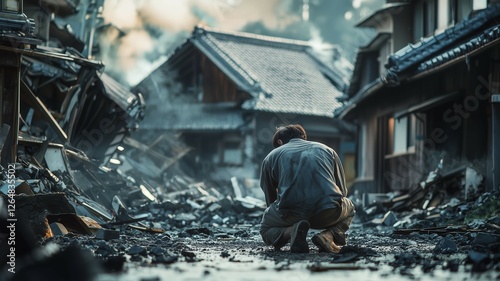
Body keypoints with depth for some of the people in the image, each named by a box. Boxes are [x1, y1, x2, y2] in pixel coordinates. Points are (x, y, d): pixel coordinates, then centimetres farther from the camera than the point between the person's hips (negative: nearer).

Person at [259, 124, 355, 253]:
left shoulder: (271, 157, 23)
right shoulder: (327, 150, 27)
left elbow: (270, 198, 31)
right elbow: (342, 190, 33)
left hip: (291, 214, -1)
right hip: (328, 213, 1)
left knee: (265, 230, 31)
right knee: (349, 210, 37)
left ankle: (291, 231, -5)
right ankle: (328, 235, 3)